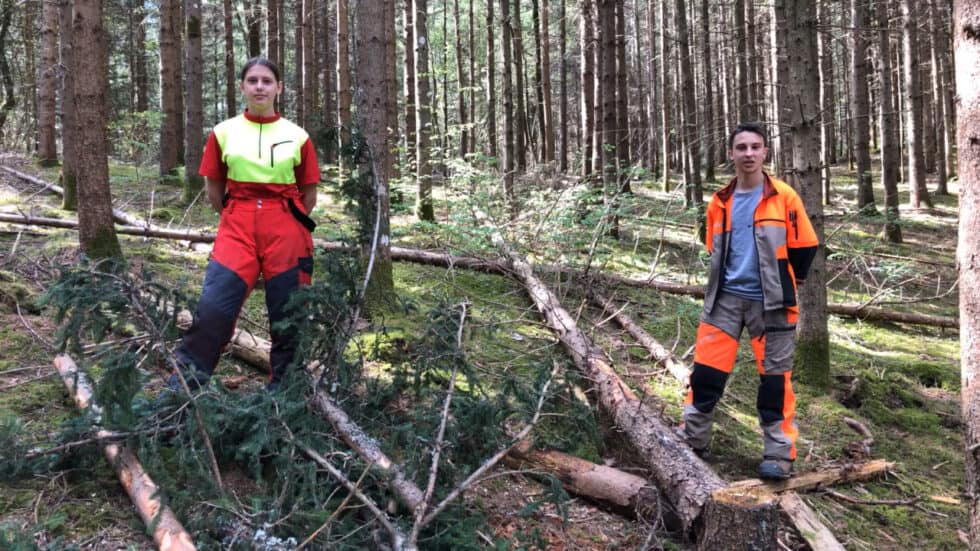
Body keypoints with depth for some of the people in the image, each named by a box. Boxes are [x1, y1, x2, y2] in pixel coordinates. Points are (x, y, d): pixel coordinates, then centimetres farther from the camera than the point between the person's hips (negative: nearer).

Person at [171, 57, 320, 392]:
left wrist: (286, 224, 11)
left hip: (285, 232, 0)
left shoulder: (297, 136, 3)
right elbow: (214, 190, 12)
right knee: (212, 310, -8)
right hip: (237, 229, 0)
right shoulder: (224, 132, 5)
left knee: (288, 314, 5)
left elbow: (309, 194, 10)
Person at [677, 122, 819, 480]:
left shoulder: (784, 197, -5)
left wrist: (782, 284, 5)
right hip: (725, 299, 3)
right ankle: (691, 442, 15)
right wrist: (726, 282, 14)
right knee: (705, 372, 2)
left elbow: (805, 246, 0)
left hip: (770, 302, -3)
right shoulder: (719, 202, 6)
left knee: (774, 377, 3)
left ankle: (779, 454, 12)